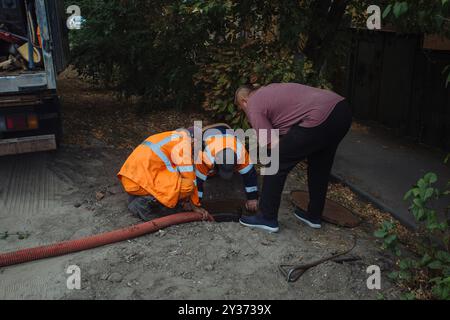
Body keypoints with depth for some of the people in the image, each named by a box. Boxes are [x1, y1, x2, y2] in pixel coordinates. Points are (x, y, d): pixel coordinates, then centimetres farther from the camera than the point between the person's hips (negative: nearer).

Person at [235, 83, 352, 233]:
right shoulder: (269, 90, 30)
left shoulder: (253, 106, 5)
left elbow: (274, 145, -2)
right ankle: (314, 216, 37)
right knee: (320, 166, 25)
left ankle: (267, 218, 14)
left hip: (320, 119, -9)